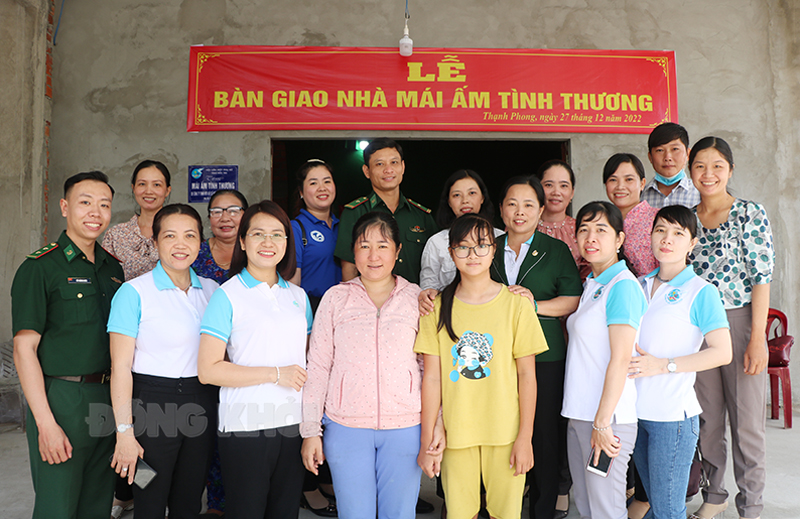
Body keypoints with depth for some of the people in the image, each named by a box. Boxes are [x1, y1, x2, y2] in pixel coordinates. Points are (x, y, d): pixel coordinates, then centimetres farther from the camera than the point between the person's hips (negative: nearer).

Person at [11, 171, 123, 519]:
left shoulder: (113, 268, 10)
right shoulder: (40, 267, -8)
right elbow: (24, 348, -12)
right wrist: (46, 423, -16)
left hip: (107, 399, 6)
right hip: (61, 400, -6)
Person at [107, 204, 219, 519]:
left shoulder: (211, 291, 6)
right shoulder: (134, 292, -8)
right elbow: (120, 366, -10)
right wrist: (125, 432, -13)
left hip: (201, 405, 4)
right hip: (152, 404, -4)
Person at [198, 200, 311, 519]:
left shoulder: (298, 296, 11)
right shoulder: (228, 295, -4)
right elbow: (208, 370, -11)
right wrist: (275, 374, -14)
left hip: (293, 424, 5)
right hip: (246, 425, -4)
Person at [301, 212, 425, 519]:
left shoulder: (416, 298, 4)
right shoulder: (336, 298, 3)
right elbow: (317, 366, 4)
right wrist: (311, 430, 1)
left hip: (405, 428, 0)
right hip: (345, 427, 0)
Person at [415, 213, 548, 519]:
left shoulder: (515, 304, -3)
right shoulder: (438, 307, 0)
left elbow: (527, 375, -2)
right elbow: (432, 377, -1)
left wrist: (525, 437, -5)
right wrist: (426, 440, -1)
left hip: (504, 435, -1)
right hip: (455, 434, 1)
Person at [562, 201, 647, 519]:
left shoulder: (623, 286, -13)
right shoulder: (591, 284, 14)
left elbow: (620, 360, -18)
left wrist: (602, 422, -18)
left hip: (608, 416, -8)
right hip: (579, 413, 8)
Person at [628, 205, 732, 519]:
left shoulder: (701, 292, -7)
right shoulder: (640, 285, 10)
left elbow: (722, 352, -14)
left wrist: (662, 365, -17)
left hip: (673, 414, -5)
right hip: (636, 410, 5)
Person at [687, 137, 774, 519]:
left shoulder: (750, 214, -5)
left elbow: (761, 277, -9)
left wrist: (758, 338, -14)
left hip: (740, 321, -4)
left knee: (747, 419, 4)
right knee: (706, 417, 11)